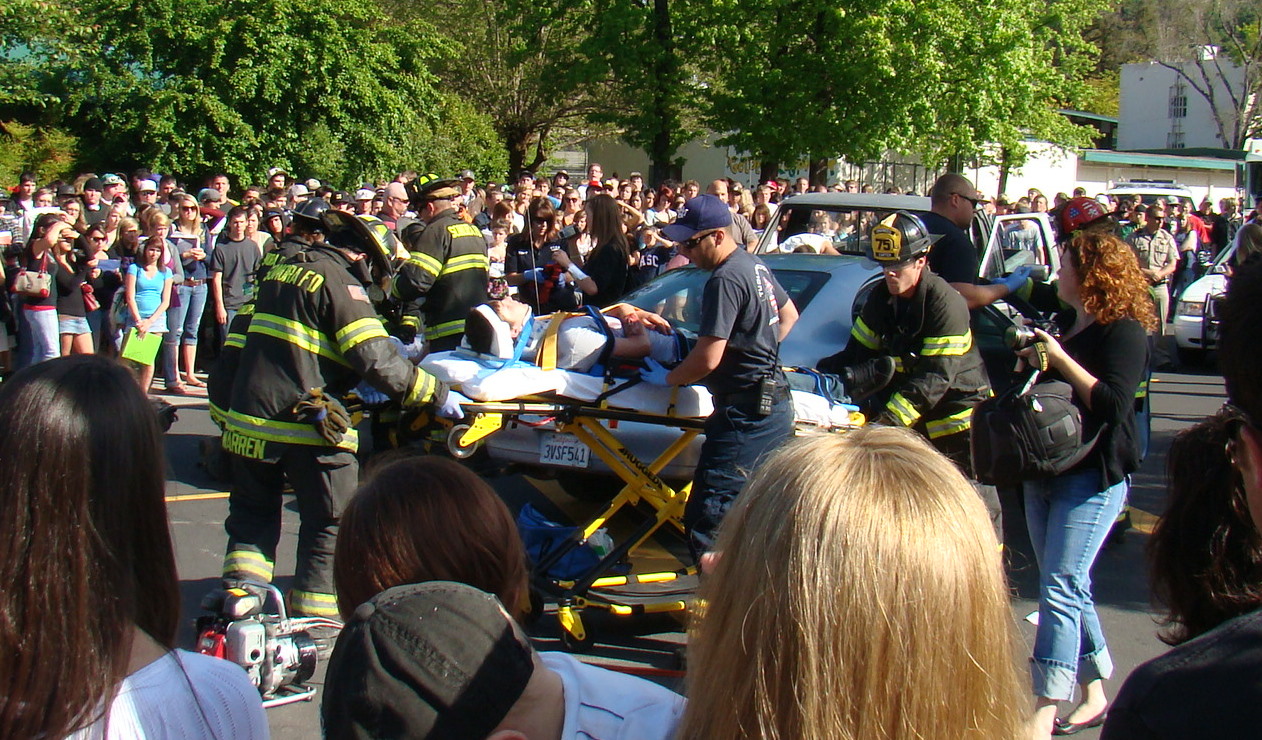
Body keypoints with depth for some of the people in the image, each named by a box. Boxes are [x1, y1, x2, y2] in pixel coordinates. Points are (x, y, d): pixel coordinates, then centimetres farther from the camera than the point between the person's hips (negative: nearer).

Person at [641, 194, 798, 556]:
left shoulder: (725, 279, -18)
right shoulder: (756, 266, 12)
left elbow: (708, 360, -21)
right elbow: (789, 315, 29)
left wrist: (667, 378, -5)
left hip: (745, 410, -11)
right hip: (776, 403, 11)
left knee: (708, 519, -12)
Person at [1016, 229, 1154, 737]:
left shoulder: (1124, 331, -10)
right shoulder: (1066, 323, 15)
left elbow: (1113, 402, -21)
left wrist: (1060, 360, -21)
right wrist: (1031, 360, 6)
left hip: (1093, 476, -9)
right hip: (1045, 470, 9)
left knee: (1060, 587, -12)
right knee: (1070, 587, 13)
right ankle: (1094, 695, 23)